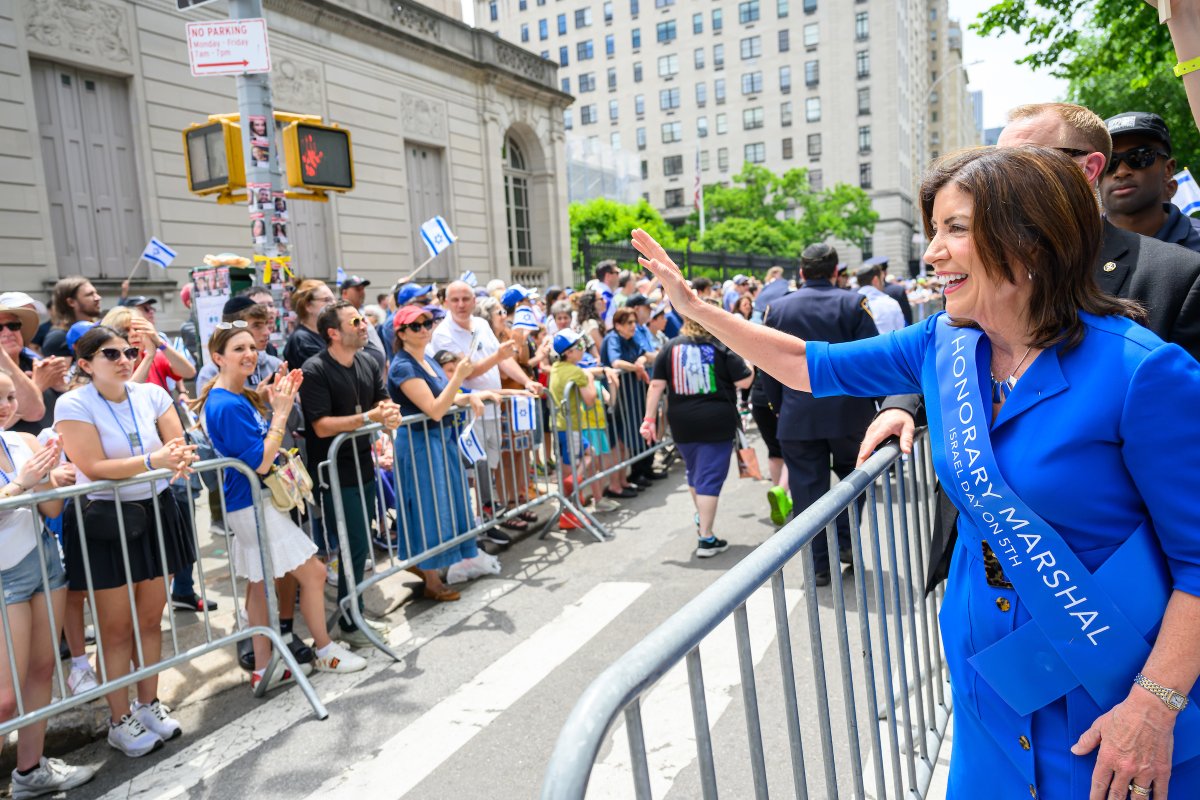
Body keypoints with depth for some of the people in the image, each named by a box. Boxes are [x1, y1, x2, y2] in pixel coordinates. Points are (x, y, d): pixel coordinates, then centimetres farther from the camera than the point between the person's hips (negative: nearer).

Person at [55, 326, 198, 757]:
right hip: (104, 519, -4)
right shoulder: (72, 404, -12)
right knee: (117, 627, 6)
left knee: (150, 617, 13)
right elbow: (95, 468, -21)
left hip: (155, 512, 4)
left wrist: (178, 462, -28)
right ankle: (120, 721, 22)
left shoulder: (152, 394, 0)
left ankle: (148, 704, 31)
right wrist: (154, 459, -33)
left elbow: (178, 448, -5)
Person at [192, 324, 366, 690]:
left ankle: (263, 667, 25)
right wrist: (281, 412, -22)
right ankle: (325, 652, 17)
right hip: (252, 504, -10)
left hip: (251, 504, 10)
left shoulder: (241, 397, 6)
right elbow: (260, 462, -25)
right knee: (313, 573, 0)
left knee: (260, 584, 15)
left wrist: (276, 403, 1)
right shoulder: (227, 406, -23)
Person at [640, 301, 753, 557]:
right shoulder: (721, 347, -6)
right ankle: (705, 539, 2)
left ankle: (701, 519, 43)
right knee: (710, 478, 1)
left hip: (682, 424, 4)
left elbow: (656, 385, -2)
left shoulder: (671, 347, 2)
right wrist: (748, 364, 13)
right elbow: (745, 381, -6)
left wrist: (650, 418, 2)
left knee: (694, 473, 24)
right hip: (717, 421, -4)